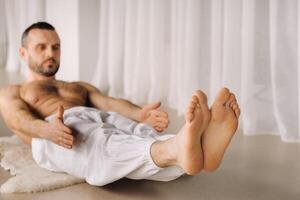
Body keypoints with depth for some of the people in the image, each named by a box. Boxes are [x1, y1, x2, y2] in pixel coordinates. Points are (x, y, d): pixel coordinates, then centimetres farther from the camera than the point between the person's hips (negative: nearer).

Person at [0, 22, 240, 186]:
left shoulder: (80, 87, 37)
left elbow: (109, 102, 14)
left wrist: (140, 113, -11)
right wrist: (47, 128, -25)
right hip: (55, 136, -4)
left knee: (146, 137, -32)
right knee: (104, 147, -39)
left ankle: (204, 145, -62)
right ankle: (179, 150, -68)